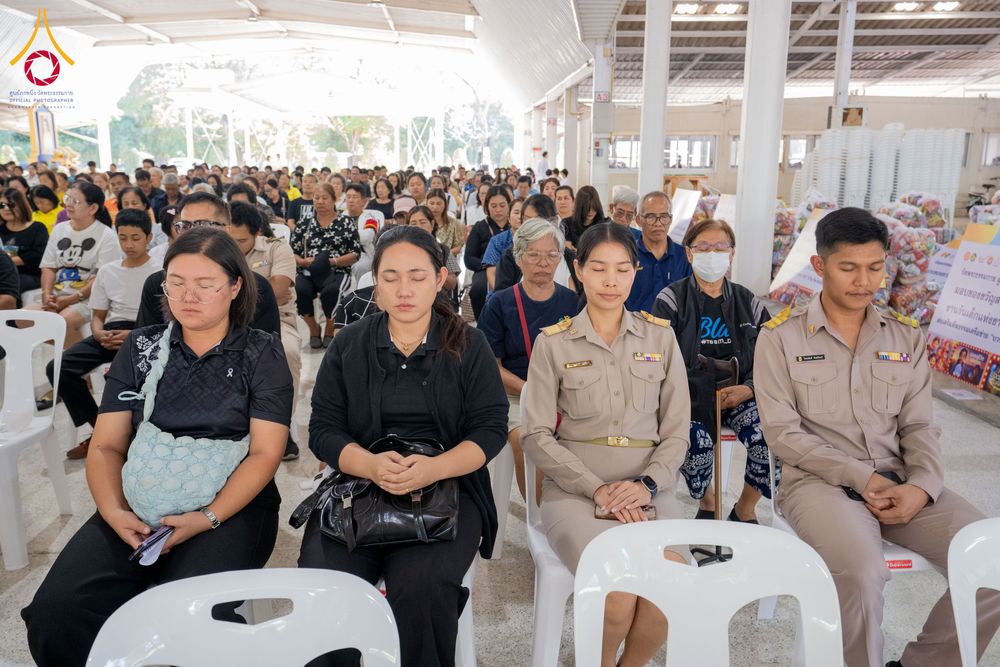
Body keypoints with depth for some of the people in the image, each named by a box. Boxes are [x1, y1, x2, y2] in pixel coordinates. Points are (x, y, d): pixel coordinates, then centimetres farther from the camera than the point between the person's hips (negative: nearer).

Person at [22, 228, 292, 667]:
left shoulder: (262, 354, 1)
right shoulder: (140, 348, 11)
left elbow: (265, 453, -6)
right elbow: (106, 445, 8)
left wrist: (208, 518, -18)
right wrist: (114, 512, -11)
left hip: (232, 508, -3)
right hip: (139, 508, 4)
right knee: (54, 615, -18)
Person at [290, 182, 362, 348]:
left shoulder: (347, 222, 7)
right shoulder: (304, 224, 14)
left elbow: (356, 254, 0)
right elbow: (292, 253, 12)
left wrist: (332, 261, -14)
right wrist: (303, 261, -11)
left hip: (337, 272, -2)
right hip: (308, 272, 2)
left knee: (330, 291, -35)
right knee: (299, 290, -31)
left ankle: (329, 330, -6)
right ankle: (313, 329, -5)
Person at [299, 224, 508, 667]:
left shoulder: (468, 345, 4)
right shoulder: (348, 345, 8)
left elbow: (490, 429, -3)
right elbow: (323, 431, 2)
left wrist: (434, 468, -22)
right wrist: (372, 465, -19)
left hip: (448, 486, -1)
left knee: (421, 587, -28)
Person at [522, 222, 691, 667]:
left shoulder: (660, 337, 10)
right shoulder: (553, 343, 4)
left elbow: (676, 432, 9)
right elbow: (536, 436, -1)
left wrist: (647, 484, -9)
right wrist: (597, 488, -13)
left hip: (647, 490, 2)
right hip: (574, 489, -2)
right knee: (618, 593, -27)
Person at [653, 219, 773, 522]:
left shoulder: (749, 303, 13)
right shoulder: (671, 300, 3)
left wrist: (749, 389, -9)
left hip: (738, 395, 3)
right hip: (689, 396, -2)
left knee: (768, 437, -26)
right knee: (695, 441, -31)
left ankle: (745, 508, 5)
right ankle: (707, 501, 6)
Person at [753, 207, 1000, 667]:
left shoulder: (906, 336, 11)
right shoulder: (781, 337, -2)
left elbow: (919, 426, 9)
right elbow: (783, 433, -7)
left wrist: (922, 486, -11)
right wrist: (860, 477, -14)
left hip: (899, 483, 5)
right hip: (819, 481, -4)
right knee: (863, 571, -32)